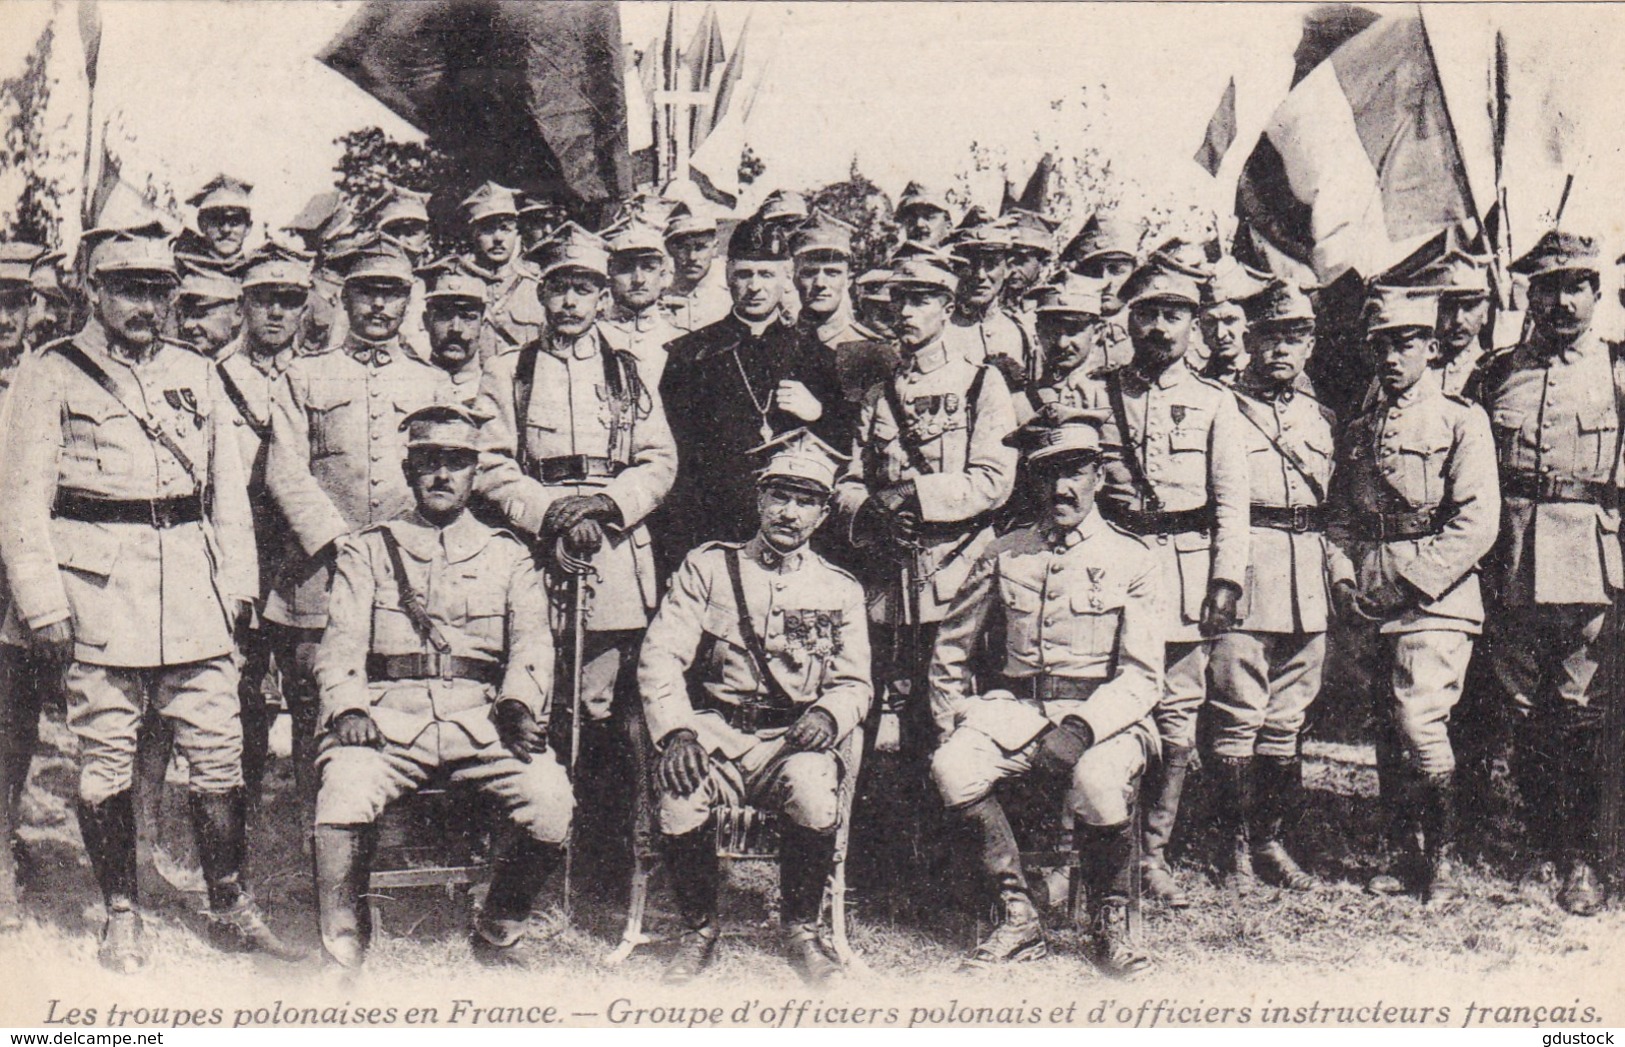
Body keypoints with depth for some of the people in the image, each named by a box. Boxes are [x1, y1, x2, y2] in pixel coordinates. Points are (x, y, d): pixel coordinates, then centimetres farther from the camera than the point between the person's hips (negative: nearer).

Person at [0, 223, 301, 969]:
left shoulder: (196, 376, 15)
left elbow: (228, 488, 16)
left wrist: (238, 584, 7)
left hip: (194, 591, 3)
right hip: (97, 590, -3)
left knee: (219, 752, 3)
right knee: (106, 760, 2)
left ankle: (230, 909, 15)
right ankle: (120, 920, 14)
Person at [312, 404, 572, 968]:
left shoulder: (508, 556, 21)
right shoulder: (367, 550, 19)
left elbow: (533, 640, 6)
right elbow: (342, 642, 6)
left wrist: (519, 703, -15)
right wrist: (348, 708, -15)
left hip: (481, 714, 1)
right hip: (391, 713, -1)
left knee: (550, 798, -26)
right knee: (345, 788, -32)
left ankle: (498, 937, -1)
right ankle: (343, 952, -13)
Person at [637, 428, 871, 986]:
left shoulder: (840, 590, 13)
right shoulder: (707, 567, 7)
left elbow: (855, 683, 12)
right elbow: (660, 655, -1)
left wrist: (827, 715, -13)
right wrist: (676, 731, -18)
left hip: (794, 738, 1)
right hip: (714, 732, 0)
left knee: (814, 795, -33)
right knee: (679, 797, -32)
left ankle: (801, 929, -5)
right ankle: (698, 929, -4)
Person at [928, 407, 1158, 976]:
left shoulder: (1131, 560, 3)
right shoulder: (1004, 555, 10)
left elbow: (1142, 677, -4)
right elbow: (950, 650, 18)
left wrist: (1081, 728, -20)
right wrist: (952, 722, 5)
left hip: (1104, 712, -2)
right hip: (1015, 709, 3)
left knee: (1099, 779, -36)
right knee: (952, 768, -27)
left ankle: (1110, 922, -7)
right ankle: (1018, 918, -10)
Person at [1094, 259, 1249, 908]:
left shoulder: (1215, 404, 9)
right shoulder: (1097, 396, 9)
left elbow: (1232, 500, 5)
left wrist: (1227, 581, -5)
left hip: (1187, 566, 1)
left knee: (1176, 716, 2)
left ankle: (1155, 854, 10)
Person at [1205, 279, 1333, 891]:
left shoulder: (1319, 419, 18)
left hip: (1307, 587, 6)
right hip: (1243, 577, -5)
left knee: (1287, 720, 9)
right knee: (1239, 716, -4)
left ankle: (1271, 840, 18)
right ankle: (1236, 846, 5)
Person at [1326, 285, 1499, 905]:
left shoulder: (1461, 422, -1)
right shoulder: (1359, 433, 16)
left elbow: (1477, 526, -11)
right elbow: (1341, 518, 18)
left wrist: (1409, 585, -15)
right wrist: (1345, 580, 0)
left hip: (1436, 599, -5)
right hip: (1375, 607, 6)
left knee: (1419, 720, -14)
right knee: (1389, 727, 7)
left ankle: (1442, 863, -2)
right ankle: (1401, 855, 17)